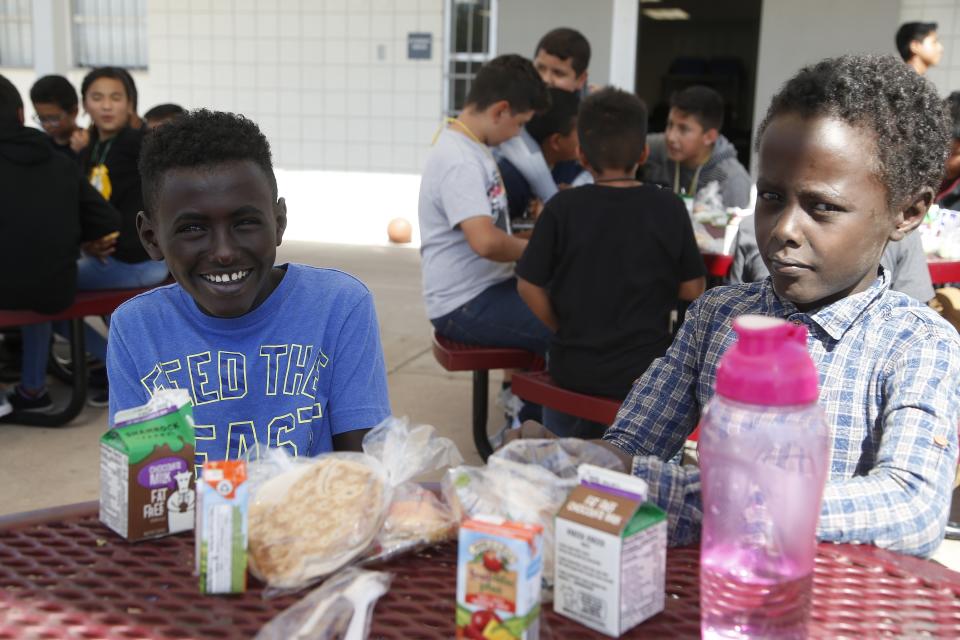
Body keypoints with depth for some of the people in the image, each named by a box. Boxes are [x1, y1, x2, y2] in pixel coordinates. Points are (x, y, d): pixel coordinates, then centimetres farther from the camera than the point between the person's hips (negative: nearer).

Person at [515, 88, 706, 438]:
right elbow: (692, 289, -2)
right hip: (644, 369, 0)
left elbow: (529, 286, -5)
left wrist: (564, 327, 9)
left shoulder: (562, 208, -8)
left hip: (574, 368, 0)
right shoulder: (668, 207, -7)